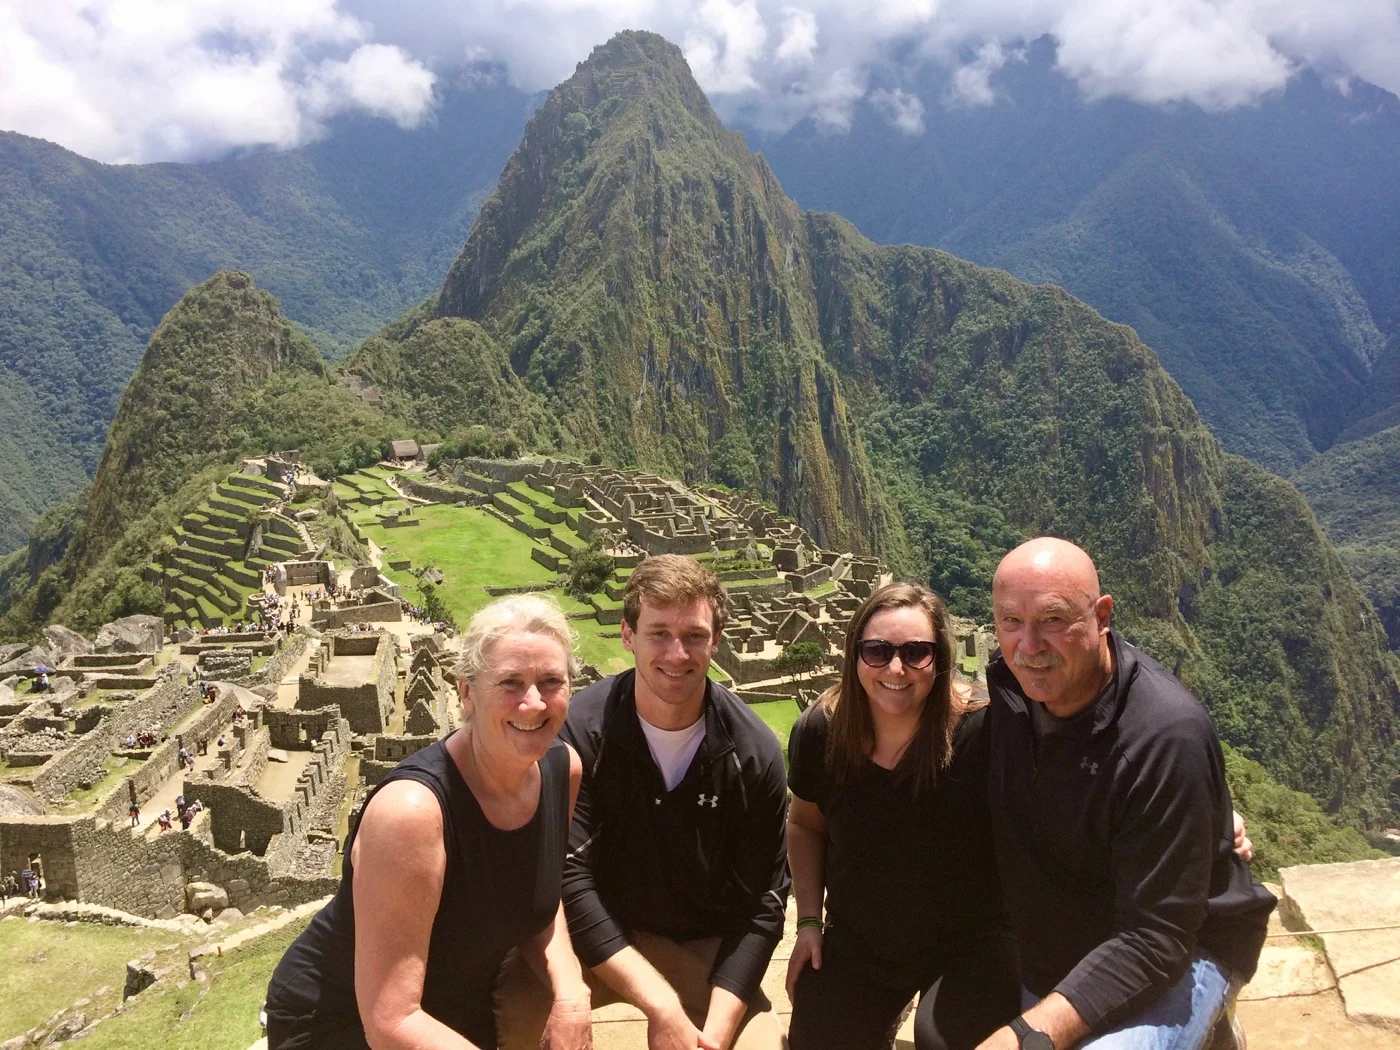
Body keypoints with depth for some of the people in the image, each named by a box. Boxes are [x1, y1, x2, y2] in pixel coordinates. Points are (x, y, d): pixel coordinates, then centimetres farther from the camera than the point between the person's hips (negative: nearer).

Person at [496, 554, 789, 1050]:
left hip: (707, 947, 2)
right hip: (598, 938, -1)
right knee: (517, 1003, -28)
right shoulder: (580, 730, -17)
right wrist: (661, 1007, -27)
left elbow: (761, 902, -9)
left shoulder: (754, 752, -12)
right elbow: (568, 875, -21)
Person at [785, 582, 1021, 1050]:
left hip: (968, 941, -4)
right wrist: (809, 920, 5)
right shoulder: (820, 730, -12)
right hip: (855, 942, 4)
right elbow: (805, 824, 7)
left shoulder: (980, 732, -25)